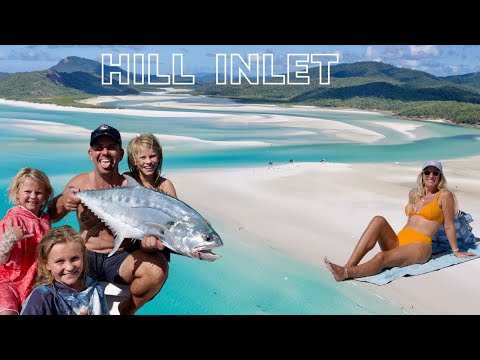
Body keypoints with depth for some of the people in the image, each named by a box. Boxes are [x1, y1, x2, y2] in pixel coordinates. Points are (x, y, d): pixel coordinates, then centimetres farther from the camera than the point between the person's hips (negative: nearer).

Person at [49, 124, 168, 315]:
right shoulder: (79, 183, -2)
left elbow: (144, 237, -14)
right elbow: (50, 218, 9)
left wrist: (150, 241, -39)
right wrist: (61, 203, -14)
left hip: (122, 259, -1)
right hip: (84, 256, 2)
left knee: (158, 268, -29)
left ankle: (126, 310, 4)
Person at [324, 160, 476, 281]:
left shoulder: (444, 195, 2)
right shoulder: (413, 194, 19)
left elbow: (449, 226, 5)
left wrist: (456, 251, 10)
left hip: (420, 247, -5)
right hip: (398, 242, 6)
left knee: (381, 257, -34)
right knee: (378, 220, -25)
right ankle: (349, 265, -37)